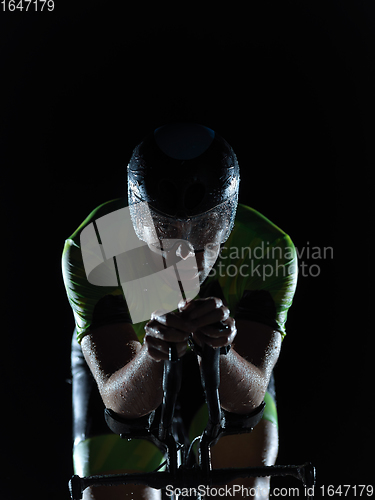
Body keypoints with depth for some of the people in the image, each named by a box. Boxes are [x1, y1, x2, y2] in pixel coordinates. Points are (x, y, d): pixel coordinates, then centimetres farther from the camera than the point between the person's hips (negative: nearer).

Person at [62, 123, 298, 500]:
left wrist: (220, 349, -58)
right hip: (126, 359, 0)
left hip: (229, 365, 1)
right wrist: (152, 353, -59)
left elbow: (249, 394, -36)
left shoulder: (270, 251, -32)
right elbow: (120, 398, -37)